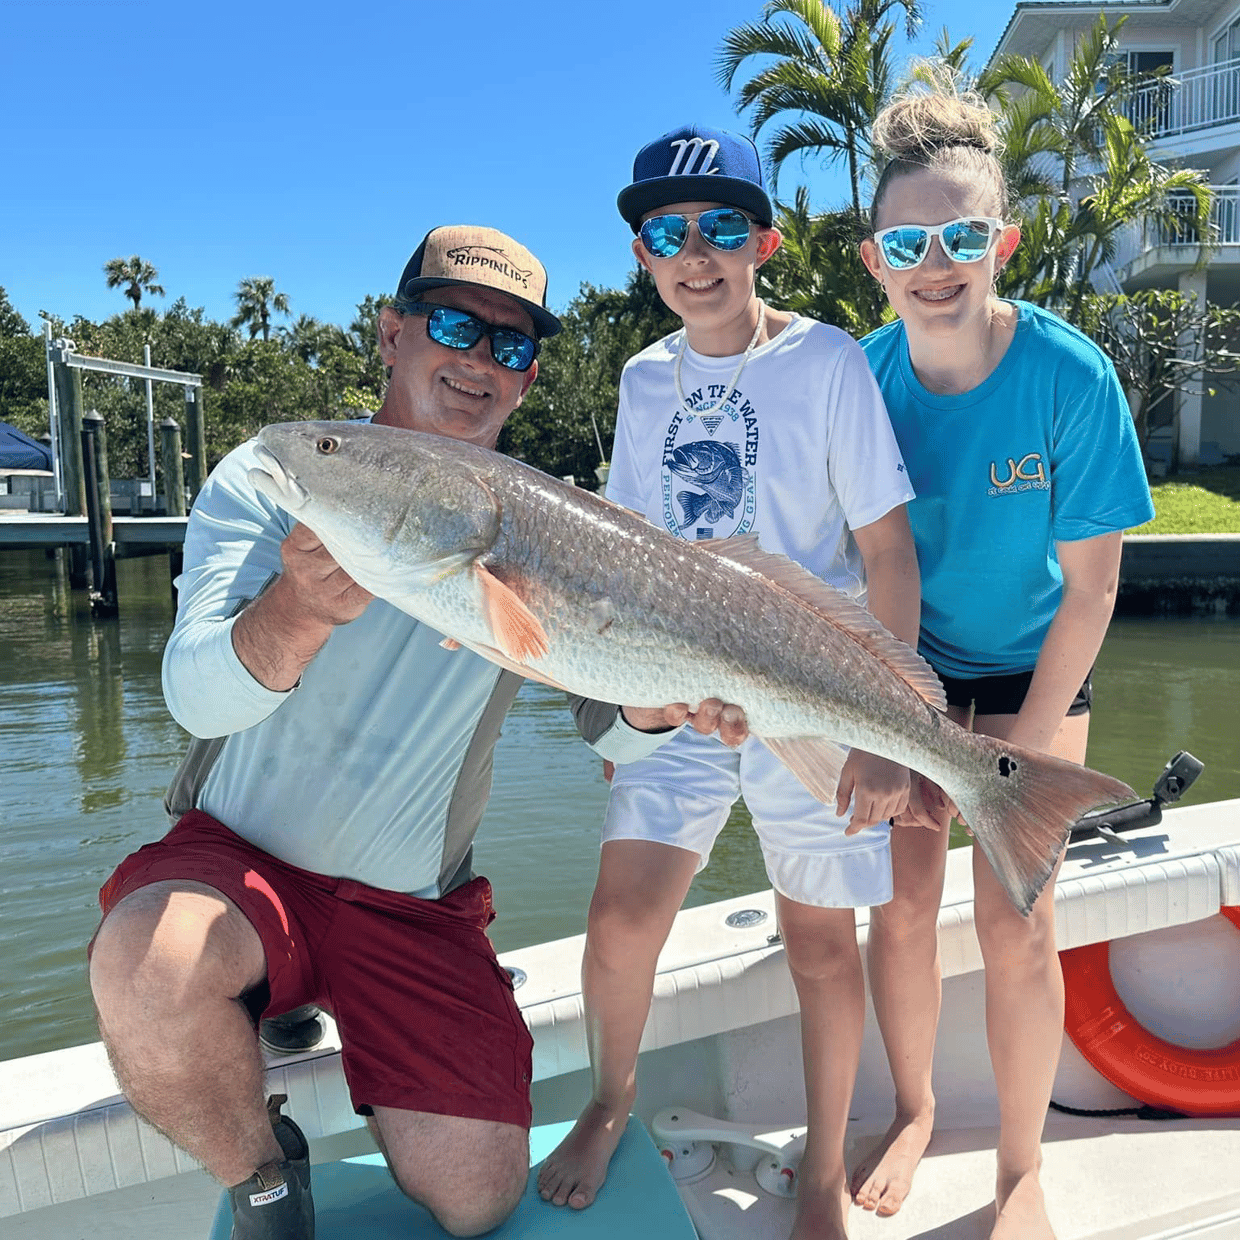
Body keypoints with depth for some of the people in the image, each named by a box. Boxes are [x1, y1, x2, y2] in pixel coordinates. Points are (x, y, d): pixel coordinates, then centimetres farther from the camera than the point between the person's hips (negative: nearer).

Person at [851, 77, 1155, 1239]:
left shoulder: (1070, 377, -21)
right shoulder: (863, 376, -14)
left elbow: (1090, 586, -16)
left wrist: (1019, 753, -14)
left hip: (1030, 675, -2)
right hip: (904, 670, 2)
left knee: (1015, 927, 0)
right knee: (900, 904, 6)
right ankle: (913, 1111, 34)